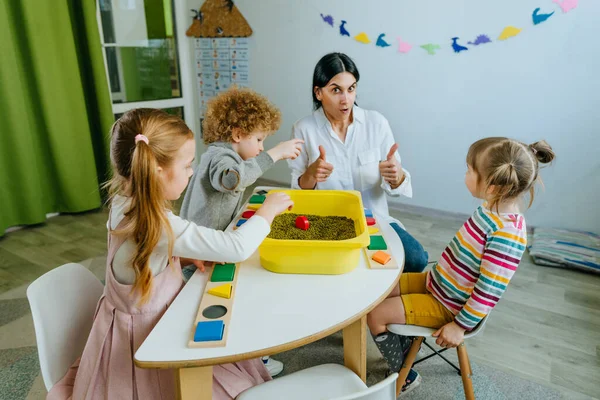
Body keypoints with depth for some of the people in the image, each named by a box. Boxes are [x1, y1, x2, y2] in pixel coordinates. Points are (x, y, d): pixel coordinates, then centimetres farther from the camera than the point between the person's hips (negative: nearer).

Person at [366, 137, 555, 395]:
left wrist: (460, 326, -17)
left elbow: (489, 291, -26)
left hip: (446, 306, -9)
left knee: (375, 314, -11)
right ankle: (404, 350, 29)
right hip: (434, 282, 9)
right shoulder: (492, 209, -5)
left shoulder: (506, 234, -32)